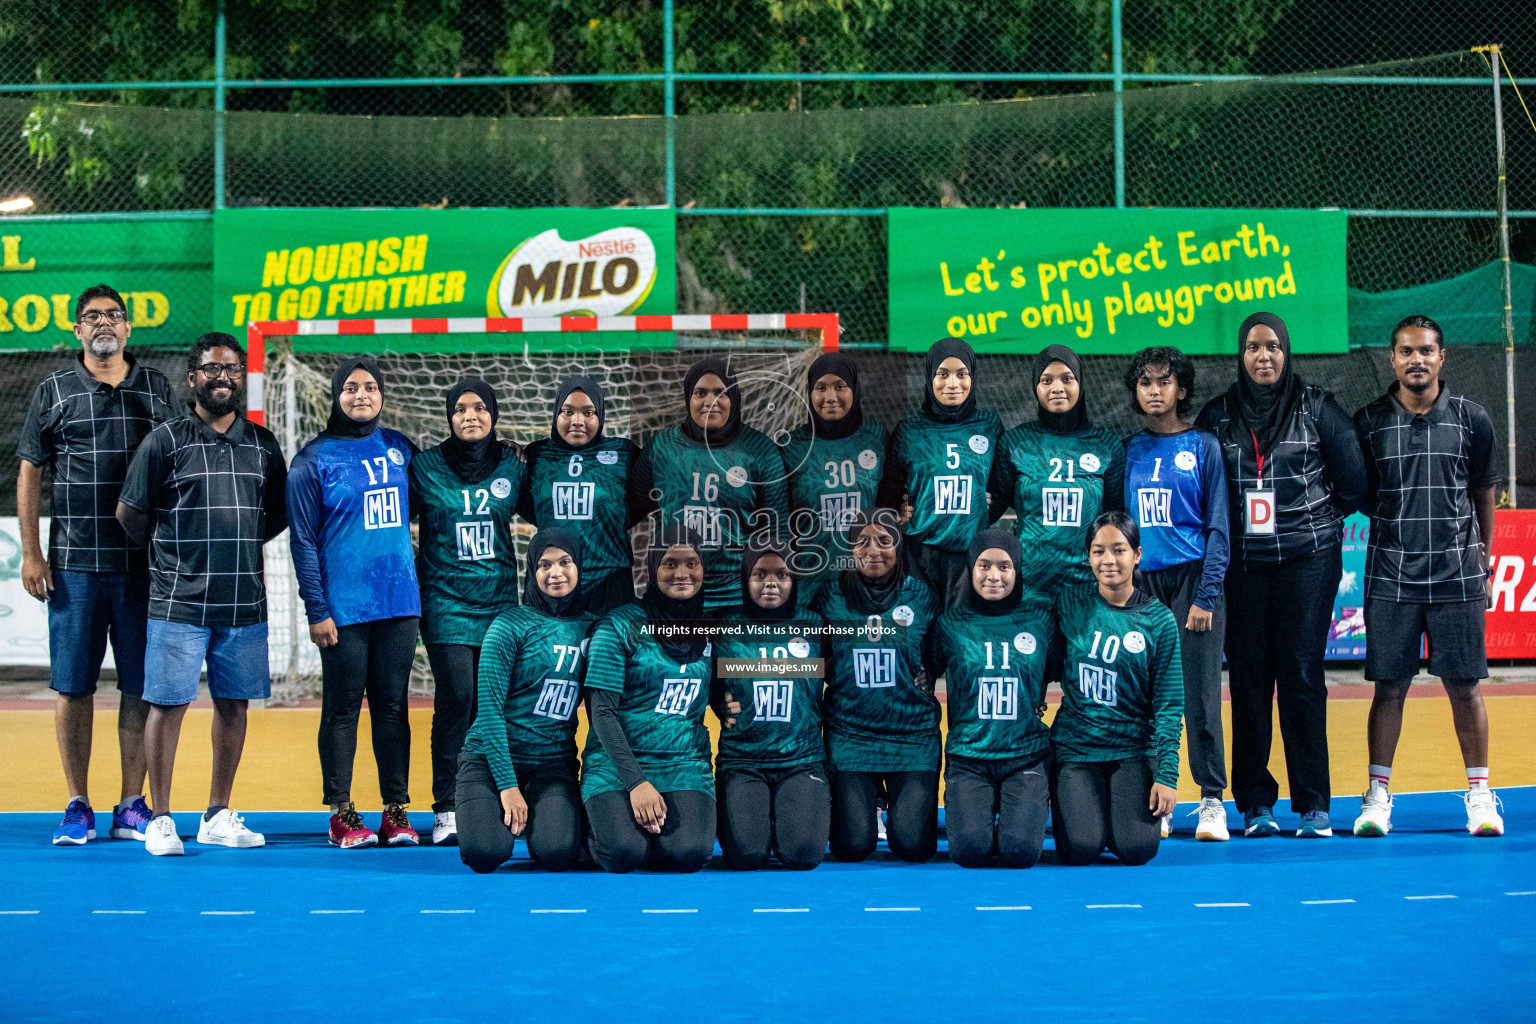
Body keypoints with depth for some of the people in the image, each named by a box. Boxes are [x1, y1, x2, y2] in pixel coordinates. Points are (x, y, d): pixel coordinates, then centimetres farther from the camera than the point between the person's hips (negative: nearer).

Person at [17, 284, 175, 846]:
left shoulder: (156, 388, 10)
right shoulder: (54, 391, 6)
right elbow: (29, 472, 7)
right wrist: (31, 553, 0)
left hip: (145, 563, 1)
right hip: (75, 564, -1)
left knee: (141, 684, 2)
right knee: (72, 685, 0)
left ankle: (132, 804, 10)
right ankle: (78, 806, 7)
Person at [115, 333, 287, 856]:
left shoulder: (263, 445, 10)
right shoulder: (165, 441, -2)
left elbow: (278, 514, 20)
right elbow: (130, 513, 2)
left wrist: (237, 546, 11)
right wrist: (168, 553, 9)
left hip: (244, 602, 4)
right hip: (179, 602, -4)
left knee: (234, 704, 8)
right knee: (168, 704, -3)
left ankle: (219, 815, 18)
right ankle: (160, 819, 5)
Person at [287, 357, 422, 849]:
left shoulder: (399, 448, 8)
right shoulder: (315, 458, -3)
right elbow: (303, 540, -4)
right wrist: (316, 610, -10)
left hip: (399, 601, 4)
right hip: (344, 605, -4)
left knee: (392, 705, 7)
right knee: (343, 708, 1)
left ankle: (396, 810, 11)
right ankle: (342, 814, 6)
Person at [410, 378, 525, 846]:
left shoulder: (511, 466, 7)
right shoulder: (425, 466, 1)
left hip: (499, 601, 3)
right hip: (446, 601, -2)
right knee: (456, 699, -13)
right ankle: (447, 810, -8)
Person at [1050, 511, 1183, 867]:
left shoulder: (1159, 619, -3)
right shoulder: (1071, 604, -1)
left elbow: (1169, 704, -3)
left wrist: (1167, 775, -9)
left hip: (1135, 747, 0)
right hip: (1075, 744, 0)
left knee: (1137, 850, -17)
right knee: (1081, 850, -17)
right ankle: (1072, 805, 17)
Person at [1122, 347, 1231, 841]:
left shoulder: (1203, 447, 3)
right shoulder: (1128, 451, 12)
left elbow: (1218, 526, -1)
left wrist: (1206, 595, -9)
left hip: (1193, 576, -3)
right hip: (1142, 581, 3)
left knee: (1200, 693, -6)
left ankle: (1212, 802, 0)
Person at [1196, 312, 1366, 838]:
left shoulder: (1317, 407, 3)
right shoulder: (1217, 415, 7)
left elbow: (1352, 479, 6)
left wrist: (1320, 519, 11)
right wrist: (1226, 525, 7)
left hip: (1308, 558, -2)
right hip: (1243, 563, 2)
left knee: (1302, 673, -6)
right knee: (1248, 676, 0)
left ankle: (1313, 805, -2)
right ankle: (1255, 801, 7)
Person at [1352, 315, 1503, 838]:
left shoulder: (1472, 419, 3)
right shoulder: (1368, 422, 2)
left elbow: (1483, 495, 11)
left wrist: (1484, 564, 13)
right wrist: (1391, 516, -1)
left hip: (1457, 577, 0)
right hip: (1390, 577, 0)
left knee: (1464, 685, 2)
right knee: (1389, 685, 1)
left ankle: (1479, 793, 11)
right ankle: (1378, 794, 9)